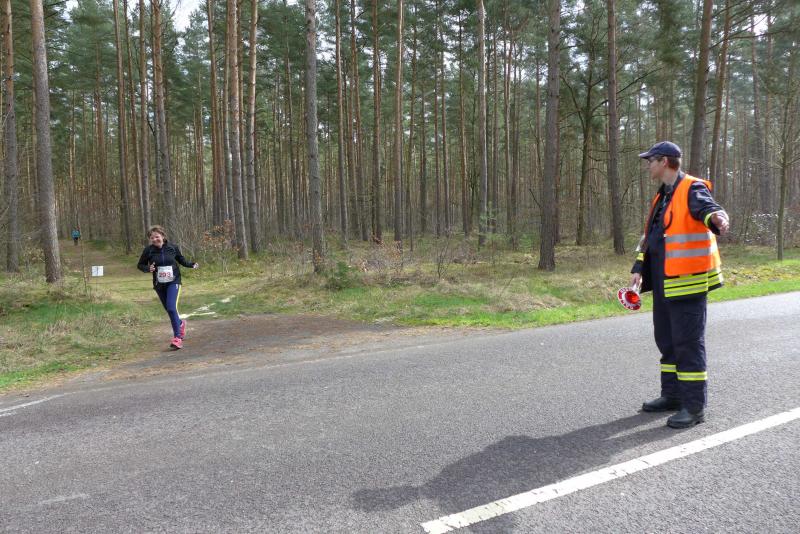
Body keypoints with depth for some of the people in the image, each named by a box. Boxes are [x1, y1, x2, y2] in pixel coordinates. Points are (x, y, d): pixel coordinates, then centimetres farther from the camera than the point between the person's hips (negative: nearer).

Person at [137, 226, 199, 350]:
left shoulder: (173, 247, -6)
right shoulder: (148, 250, -7)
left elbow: (181, 260, 11)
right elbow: (140, 265, 5)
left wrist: (192, 264, -5)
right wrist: (148, 268, -16)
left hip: (173, 282, -3)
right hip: (159, 284, 3)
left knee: (172, 308, -19)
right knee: (169, 309, 14)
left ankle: (177, 337, -13)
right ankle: (180, 324, 46)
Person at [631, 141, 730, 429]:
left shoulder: (692, 189, -9)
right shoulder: (661, 197, 17)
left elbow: (708, 208, -30)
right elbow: (649, 236, 21)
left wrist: (717, 218, -53)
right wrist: (639, 269, 16)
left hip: (687, 281, -9)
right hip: (663, 283, 9)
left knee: (688, 342, -4)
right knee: (667, 340, 16)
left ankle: (694, 406, 7)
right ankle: (672, 395, 30)